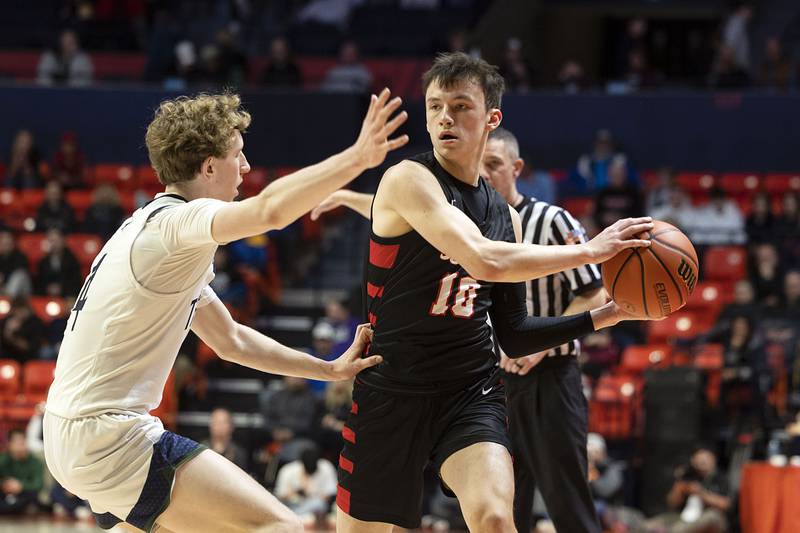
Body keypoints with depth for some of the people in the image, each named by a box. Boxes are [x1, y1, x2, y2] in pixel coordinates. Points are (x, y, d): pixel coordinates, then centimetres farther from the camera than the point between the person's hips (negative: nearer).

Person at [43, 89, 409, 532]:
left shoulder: (153, 223, 18)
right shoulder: (177, 219, -13)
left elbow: (229, 340, 26)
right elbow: (270, 210, -36)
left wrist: (329, 370, 23)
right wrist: (358, 158, -36)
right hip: (108, 438, -10)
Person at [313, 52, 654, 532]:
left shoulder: (505, 216, 10)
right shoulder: (409, 180, -11)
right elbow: (485, 260, -26)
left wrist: (603, 316, 5)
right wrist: (592, 250, -19)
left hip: (471, 391, 3)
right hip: (394, 390, -3)